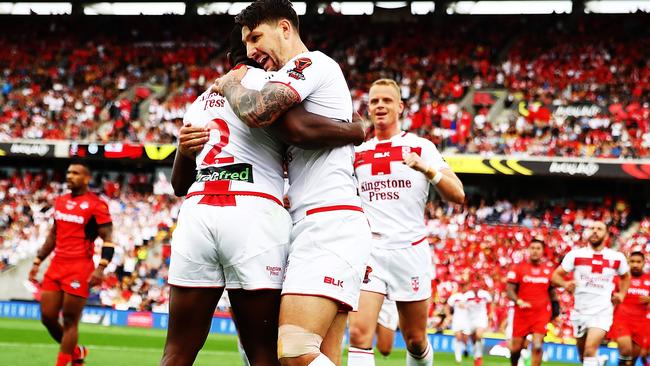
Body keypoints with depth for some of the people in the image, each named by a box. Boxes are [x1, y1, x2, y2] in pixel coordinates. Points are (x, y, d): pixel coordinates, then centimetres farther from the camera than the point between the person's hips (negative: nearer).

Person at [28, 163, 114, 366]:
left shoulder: (96, 205, -7)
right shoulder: (60, 202, 14)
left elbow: (108, 240, -9)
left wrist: (101, 268, -20)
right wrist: (37, 261, 18)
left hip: (80, 268, -7)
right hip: (56, 265, 7)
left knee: (70, 320, -2)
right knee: (47, 317, 6)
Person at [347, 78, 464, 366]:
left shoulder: (421, 147, 3)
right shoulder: (357, 153, 12)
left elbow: (457, 195, -8)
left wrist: (426, 168, -24)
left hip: (410, 251, -1)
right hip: (369, 252, 1)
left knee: (416, 342, 9)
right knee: (359, 334, -17)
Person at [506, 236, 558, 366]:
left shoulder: (548, 269, 7)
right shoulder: (519, 268, -1)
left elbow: (552, 290, 19)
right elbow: (509, 289, -5)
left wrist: (555, 304, 7)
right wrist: (519, 301, -22)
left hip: (541, 313, 0)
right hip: (522, 313, 0)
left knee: (537, 346, -14)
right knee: (516, 347, 7)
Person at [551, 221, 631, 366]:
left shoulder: (617, 258, 1)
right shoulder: (576, 254, -2)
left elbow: (625, 277, 21)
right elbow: (555, 276, 0)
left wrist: (622, 294, 5)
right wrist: (565, 284, -21)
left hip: (602, 311, -2)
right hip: (580, 311, 2)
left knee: (590, 350, -22)